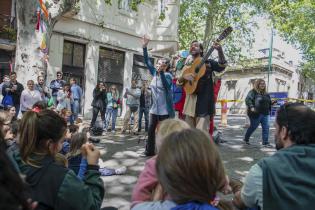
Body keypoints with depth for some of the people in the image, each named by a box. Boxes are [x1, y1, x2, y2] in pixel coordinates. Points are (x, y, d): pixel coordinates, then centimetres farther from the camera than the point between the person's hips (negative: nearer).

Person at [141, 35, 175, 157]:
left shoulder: (168, 75, -10)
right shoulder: (155, 73, 9)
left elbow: (166, 85, -30)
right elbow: (147, 61, 11)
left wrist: (161, 72, -40)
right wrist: (144, 47, 4)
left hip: (164, 109, -7)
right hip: (154, 108, 8)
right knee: (151, 130, 14)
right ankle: (149, 151, 26)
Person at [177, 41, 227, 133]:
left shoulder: (208, 62, 4)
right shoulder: (187, 65, 15)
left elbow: (222, 66, -14)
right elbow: (178, 82, 14)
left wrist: (220, 50, -30)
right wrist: (184, 76, -8)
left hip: (203, 100, -4)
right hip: (190, 100, 5)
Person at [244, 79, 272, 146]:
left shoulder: (265, 93, 15)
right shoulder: (253, 92, -8)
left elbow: (269, 102, 27)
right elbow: (248, 99, -20)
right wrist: (251, 107, -32)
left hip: (265, 114, 7)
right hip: (256, 114, -6)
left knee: (266, 127, 1)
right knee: (253, 127, 5)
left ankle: (265, 142, 10)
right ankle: (246, 139, 26)